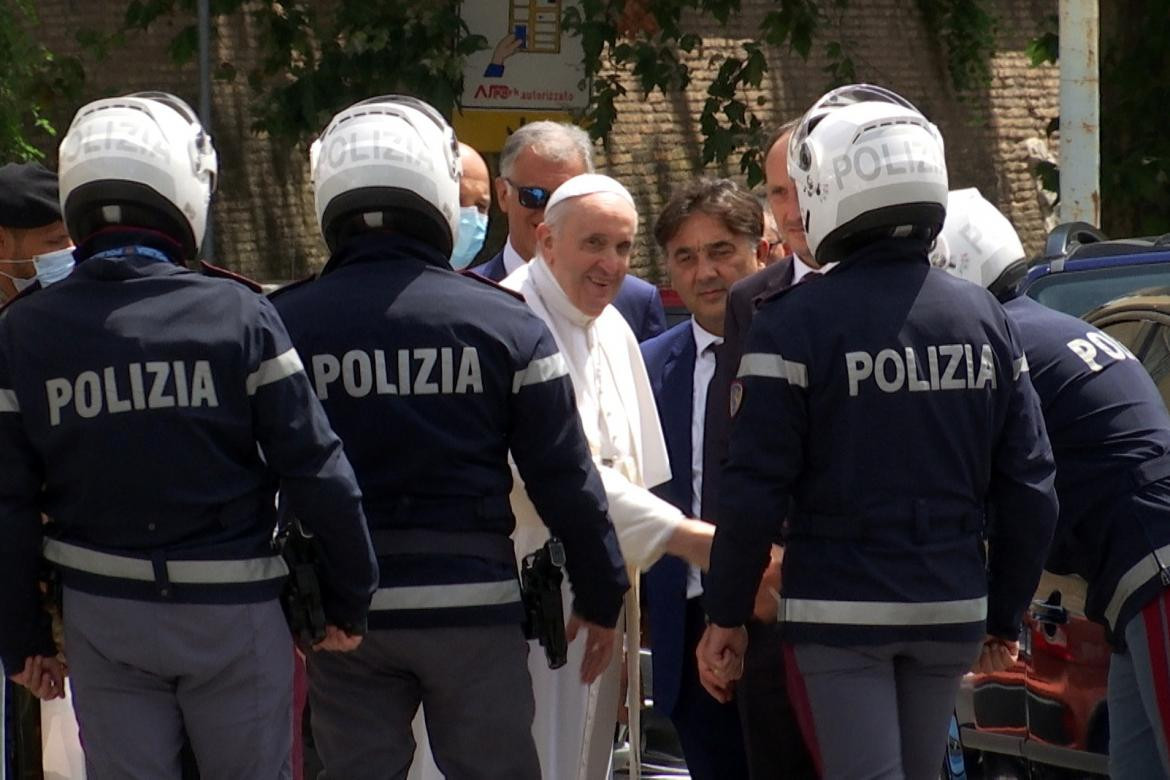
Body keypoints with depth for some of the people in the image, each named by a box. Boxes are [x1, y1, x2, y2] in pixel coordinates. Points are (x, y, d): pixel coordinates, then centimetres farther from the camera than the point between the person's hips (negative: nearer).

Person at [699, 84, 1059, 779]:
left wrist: (727, 617, -1)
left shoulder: (797, 322, -12)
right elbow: (1028, 487, 6)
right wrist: (1006, 617, 17)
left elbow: (757, 490, -12)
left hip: (838, 613, -5)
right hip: (952, 615, 5)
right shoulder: (985, 317, 3)